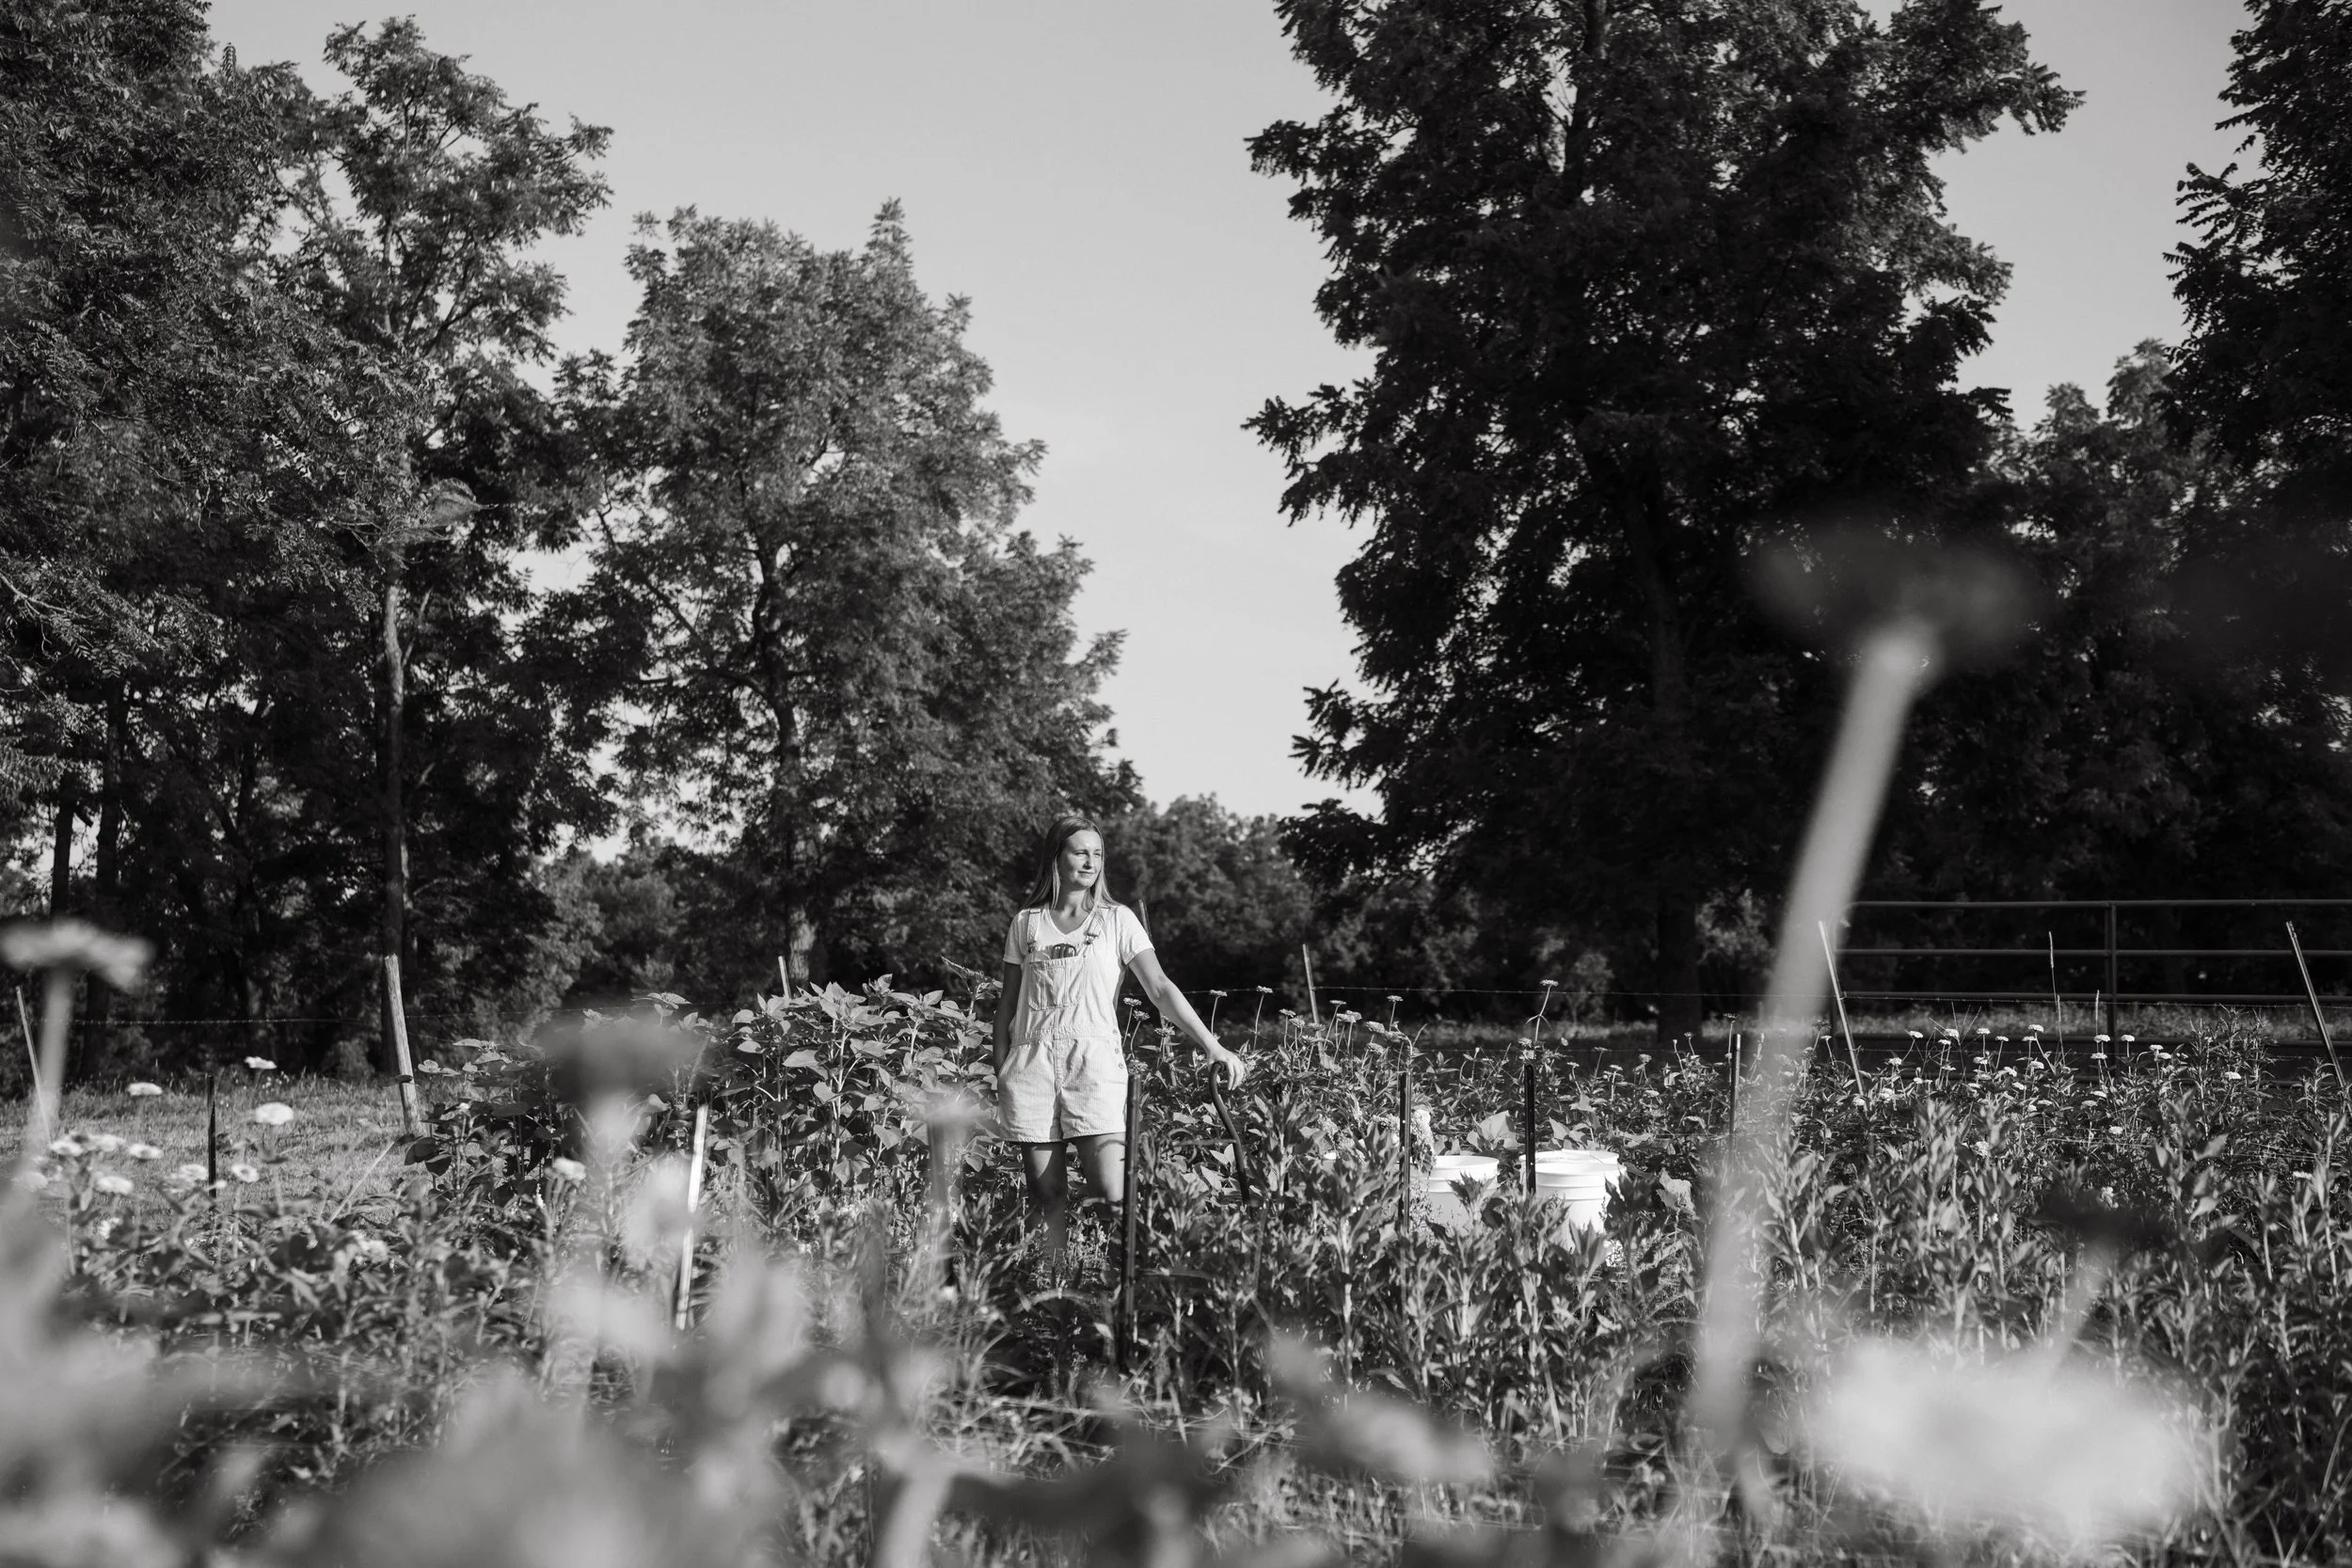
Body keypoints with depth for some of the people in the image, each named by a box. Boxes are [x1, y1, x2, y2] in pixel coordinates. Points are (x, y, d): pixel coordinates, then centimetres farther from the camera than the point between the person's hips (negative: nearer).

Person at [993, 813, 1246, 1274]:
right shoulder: (1026, 923, 12)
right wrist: (1000, 1072, 8)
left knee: (1115, 1194, -17)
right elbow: (1008, 1003, 16)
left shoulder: (1117, 920, 8)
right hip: (1032, 1063, 1)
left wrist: (1213, 1047, -8)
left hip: (1095, 1063, -1)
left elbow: (1160, 989, 2)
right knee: (1046, 1196, -1)